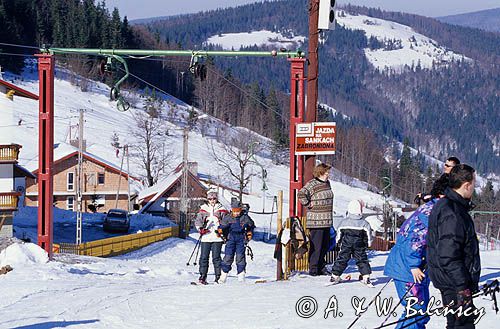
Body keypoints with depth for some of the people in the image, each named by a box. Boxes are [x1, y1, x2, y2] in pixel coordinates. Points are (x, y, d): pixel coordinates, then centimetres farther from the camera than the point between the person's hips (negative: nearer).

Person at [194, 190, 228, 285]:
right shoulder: (203, 209, 11)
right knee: (204, 257, 1)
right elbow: (198, 220, 9)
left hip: (217, 237, -2)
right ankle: (202, 276, 5)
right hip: (206, 237, 2)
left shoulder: (221, 209, 8)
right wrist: (200, 228, -9)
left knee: (216, 257, -2)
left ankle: (218, 277, 1)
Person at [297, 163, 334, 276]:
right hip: (316, 221, -8)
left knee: (325, 245, 12)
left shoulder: (327, 183, 14)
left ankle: (321, 267, 22)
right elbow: (301, 194, -24)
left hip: (326, 221, 8)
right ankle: (313, 269, 0)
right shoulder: (312, 184, -13)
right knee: (316, 246, -6)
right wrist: (309, 205, -16)